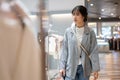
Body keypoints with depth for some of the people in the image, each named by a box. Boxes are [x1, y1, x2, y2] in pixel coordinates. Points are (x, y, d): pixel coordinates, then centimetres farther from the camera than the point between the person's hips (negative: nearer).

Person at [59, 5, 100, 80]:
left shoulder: (90, 32, -2)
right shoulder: (68, 31, -1)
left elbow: (94, 51, -1)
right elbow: (64, 50, 2)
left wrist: (95, 69, -4)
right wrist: (62, 66, -2)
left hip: (84, 67, 0)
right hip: (71, 67, 0)